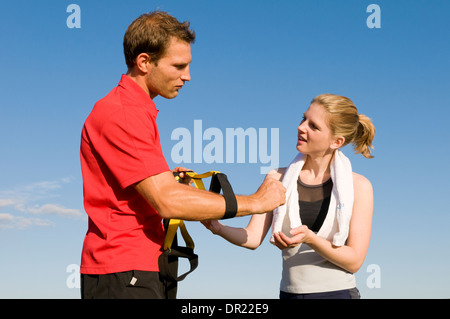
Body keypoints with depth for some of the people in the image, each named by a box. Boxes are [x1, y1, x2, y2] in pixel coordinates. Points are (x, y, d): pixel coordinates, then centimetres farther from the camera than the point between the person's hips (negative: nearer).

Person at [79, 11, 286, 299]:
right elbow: (167, 201, -24)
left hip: (142, 268, 9)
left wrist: (169, 180, 4)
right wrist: (254, 202, -17)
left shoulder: (139, 110, 15)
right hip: (123, 275, -9)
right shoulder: (120, 115, -17)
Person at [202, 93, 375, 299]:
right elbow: (253, 238, -4)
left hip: (338, 292, -3)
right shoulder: (278, 178, 4)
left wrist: (310, 238, -23)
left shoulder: (358, 186, -5)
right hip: (289, 292, 3)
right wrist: (218, 228, -22)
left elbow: (354, 261, -8)